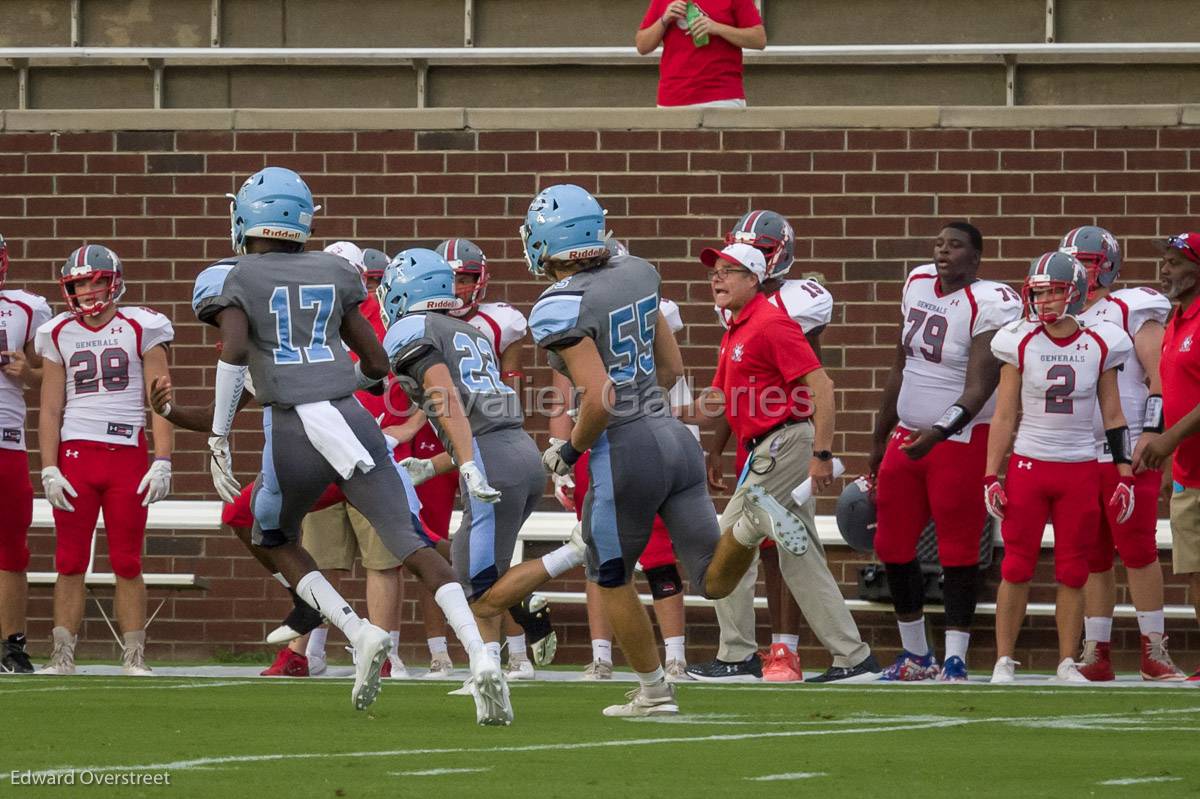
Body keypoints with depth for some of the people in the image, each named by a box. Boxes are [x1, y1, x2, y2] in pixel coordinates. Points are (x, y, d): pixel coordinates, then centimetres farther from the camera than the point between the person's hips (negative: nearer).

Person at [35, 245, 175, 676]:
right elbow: (50, 409, 10)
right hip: (75, 454, 2)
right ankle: (62, 657, 4)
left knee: (127, 564, 0)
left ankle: (135, 658, 5)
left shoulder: (140, 329, 3)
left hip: (127, 457, -2)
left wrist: (162, 462, -7)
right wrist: (49, 470, 1)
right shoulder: (59, 335, 10)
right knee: (70, 563, 1)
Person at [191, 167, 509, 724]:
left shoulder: (229, 280, 6)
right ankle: (480, 660, -23)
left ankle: (361, 635, 2)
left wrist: (218, 437, -9)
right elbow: (376, 365, 18)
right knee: (410, 543, -3)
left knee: (275, 541, 23)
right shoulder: (333, 273, 17)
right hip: (354, 421, 3)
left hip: (294, 429, -3)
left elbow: (233, 351, -13)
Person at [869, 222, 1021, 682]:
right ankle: (916, 656, 22)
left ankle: (955, 662, 1)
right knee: (892, 545, 9)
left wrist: (939, 432, -35)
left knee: (958, 552, -4)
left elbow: (979, 388, -21)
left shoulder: (990, 305, -14)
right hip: (907, 436, 8)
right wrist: (879, 439, 21)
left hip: (963, 441, -8)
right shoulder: (918, 285, 9)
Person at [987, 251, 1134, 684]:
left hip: (1080, 470, 1)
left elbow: (1113, 417, 7)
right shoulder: (1021, 344, -1)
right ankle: (1004, 662, 7)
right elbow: (1003, 416, 3)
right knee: (1017, 568, -1)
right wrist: (991, 477, -2)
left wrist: (1124, 478, 3)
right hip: (1029, 466, -1)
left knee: (1072, 572, 3)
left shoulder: (1100, 345, 1)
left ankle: (1067, 664, 11)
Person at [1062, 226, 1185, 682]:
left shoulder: (1131, 312, -2)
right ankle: (1096, 655, 9)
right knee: (1092, 559, 6)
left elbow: (1158, 376, -7)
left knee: (1138, 553, -7)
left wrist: (1152, 431, -14)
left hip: (1129, 453, -6)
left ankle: (1154, 652, -2)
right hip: (1078, 457, 6)